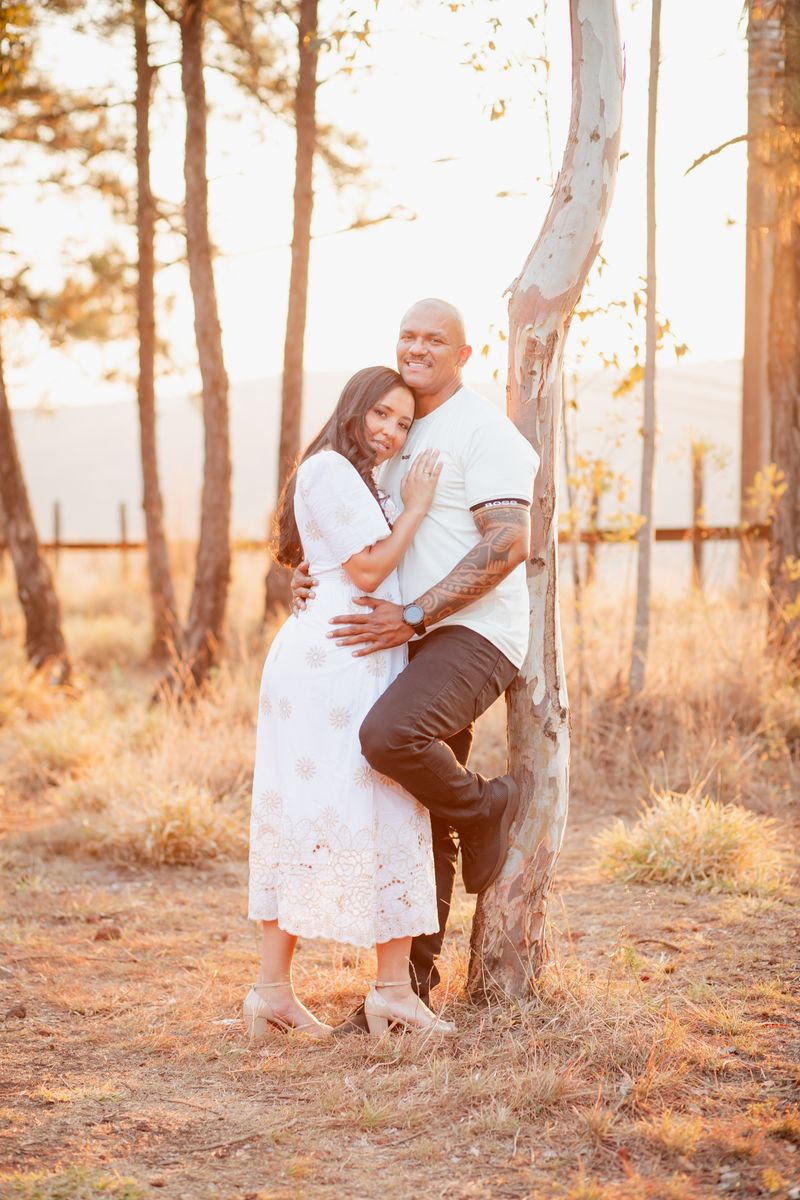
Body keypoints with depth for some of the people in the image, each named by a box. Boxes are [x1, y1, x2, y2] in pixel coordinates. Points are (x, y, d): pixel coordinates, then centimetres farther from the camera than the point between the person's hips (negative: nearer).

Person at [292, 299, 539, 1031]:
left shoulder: (482, 429, -8)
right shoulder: (398, 435, 20)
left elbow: (509, 543, -19)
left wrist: (411, 617, -24)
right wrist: (309, 572, 5)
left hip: (474, 635, -8)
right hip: (420, 642, 8)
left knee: (389, 736, -34)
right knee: (421, 819, 9)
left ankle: (484, 809, -5)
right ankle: (414, 981, 16)